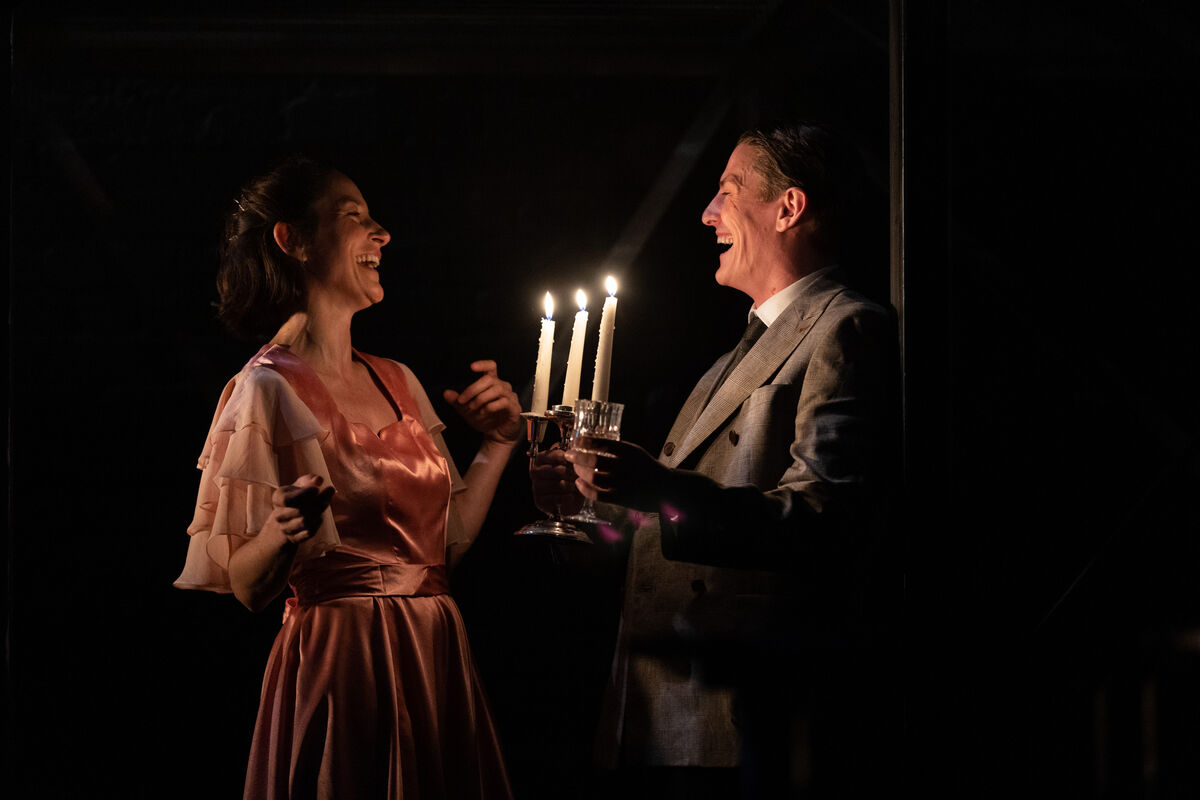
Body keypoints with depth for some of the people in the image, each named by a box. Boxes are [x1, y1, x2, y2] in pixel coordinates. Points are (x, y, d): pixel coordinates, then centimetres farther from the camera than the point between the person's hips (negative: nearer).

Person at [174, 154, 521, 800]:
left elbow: (446, 538, 13)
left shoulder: (398, 382, 12)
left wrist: (497, 444, 9)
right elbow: (236, 585, -10)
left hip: (436, 661, 7)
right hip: (341, 668, -7)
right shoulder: (266, 389, -9)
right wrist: (280, 532, -29)